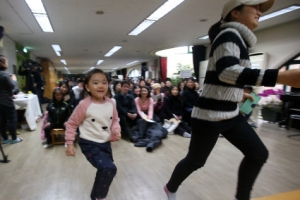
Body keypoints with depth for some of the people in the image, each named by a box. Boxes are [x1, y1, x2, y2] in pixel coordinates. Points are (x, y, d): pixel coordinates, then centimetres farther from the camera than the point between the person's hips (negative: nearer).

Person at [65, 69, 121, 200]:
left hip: (106, 143, 7)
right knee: (109, 169, -23)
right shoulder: (84, 105, -20)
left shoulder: (110, 103, -6)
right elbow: (71, 124, -8)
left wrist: (116, 130, -11)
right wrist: (70, 143, -10)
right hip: (90, 144, -6)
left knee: (104, 170, 23)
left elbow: (114, 120, 9)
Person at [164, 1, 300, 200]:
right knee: (195, 160, 7)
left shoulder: (238, 39, 15)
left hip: (230, 114, 9)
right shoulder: (229, 34, -14)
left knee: (258, 153, 10)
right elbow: (227, 71, -35)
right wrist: (283, 76, -41)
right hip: (209, 115, -9)